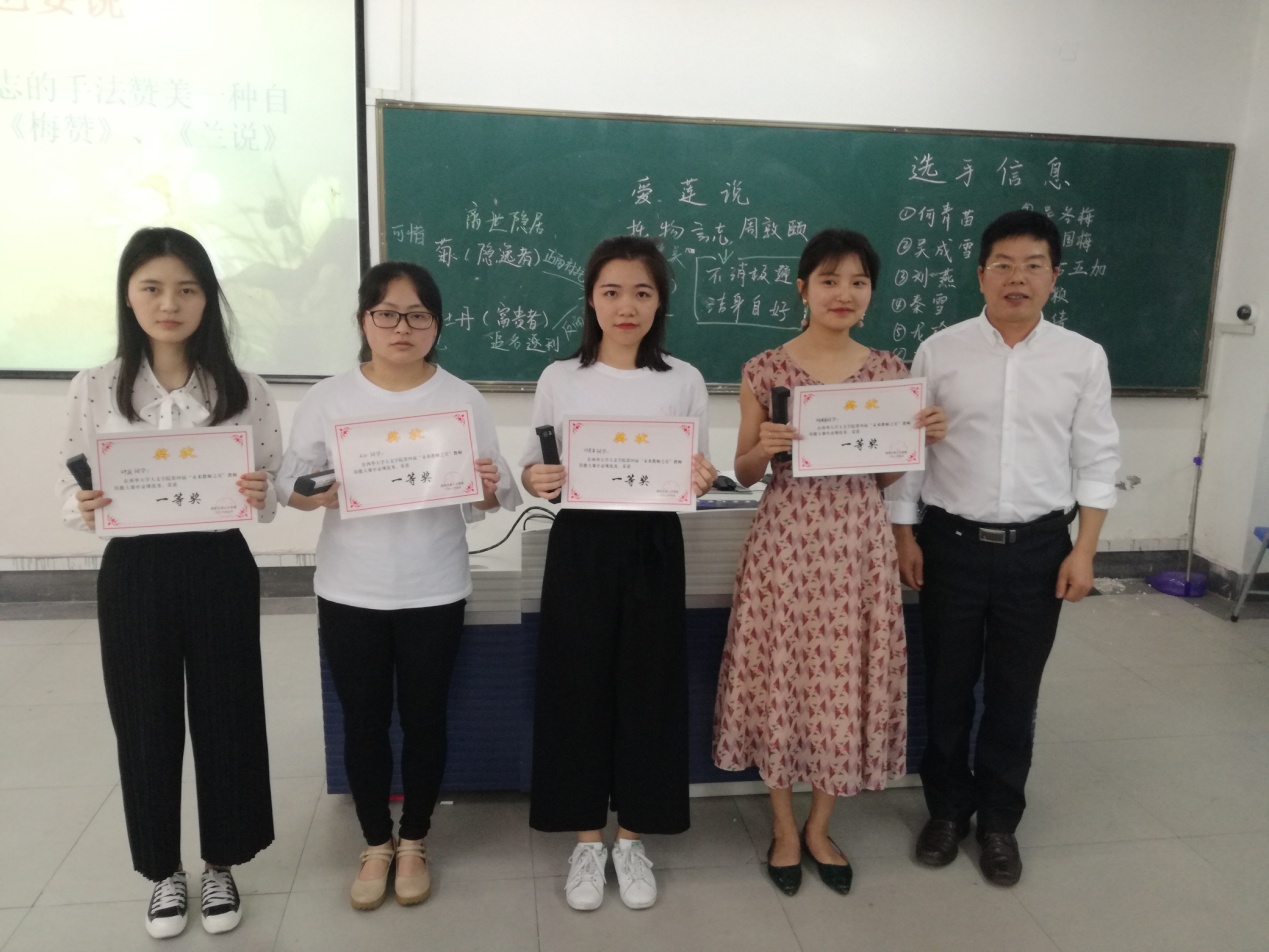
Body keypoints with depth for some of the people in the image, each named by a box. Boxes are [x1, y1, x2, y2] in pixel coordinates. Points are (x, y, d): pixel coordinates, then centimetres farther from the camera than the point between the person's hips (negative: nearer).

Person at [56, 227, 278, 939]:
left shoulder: (246, 390, -3)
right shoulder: (95, 389, -2)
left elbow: (274, 486, 1)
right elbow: (72, 491, 2)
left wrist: (261, 494, -21)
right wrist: (83, 508, -20)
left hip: (221, 569, 0)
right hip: (134, 574, 1)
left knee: (225, 716, 10)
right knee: (146, 723, 12)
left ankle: (221, 866, 33)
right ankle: (164, 870, 34)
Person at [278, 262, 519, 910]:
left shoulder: (462, 399, -3)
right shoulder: (327, 399, -3)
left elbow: (494, 498, -1)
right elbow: (290, 485, 0)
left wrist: (486, 489, -24)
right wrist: (319, 495, -22)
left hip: (433, 593, 0)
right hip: (349, 593, 1)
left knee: (424, 719, 12)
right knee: (364, 722, 12)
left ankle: (413, 843, 34)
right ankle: (375, 844, 34)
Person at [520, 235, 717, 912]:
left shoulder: (684, 381, 2)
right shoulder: (560, 378, 1)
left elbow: (697, 479, 5)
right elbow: (532, 469, 5)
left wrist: (701, 481, -18)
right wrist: (533, 479, -18)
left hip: (652, 547, 0)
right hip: (580, 545, 0)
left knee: (648, 688, 7)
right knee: (577, 687, 5)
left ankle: (632, 838, 27)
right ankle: (587, 841, 25)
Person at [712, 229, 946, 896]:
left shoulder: (889, 371, 5)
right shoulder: (765, 371, -3)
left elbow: (884, 475, 11)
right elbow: (743, 474, 3)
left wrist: (920, 438, -7)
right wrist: (763, 449, -17)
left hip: (857, 539, 2)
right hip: (786, 537, -2)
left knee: (847, 679, 8)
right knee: (781, 674, 6)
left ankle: (819, 825, 30)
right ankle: (783, 826, 28)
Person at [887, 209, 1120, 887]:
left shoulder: (1083, 359, 0)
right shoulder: (939, 351, -3)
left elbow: (1095, 460, 2)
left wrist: (1084, 550, -3)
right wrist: (904, 535, -2)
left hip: (1038, 547, 1)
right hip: (952, 542, 0)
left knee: (1014, 692, 12)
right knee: (947, 685, 11)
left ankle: (999, 820, 31)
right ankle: (947, 808, 32)